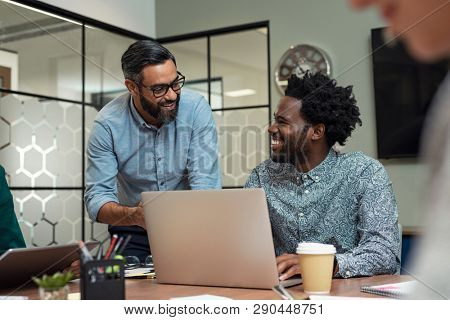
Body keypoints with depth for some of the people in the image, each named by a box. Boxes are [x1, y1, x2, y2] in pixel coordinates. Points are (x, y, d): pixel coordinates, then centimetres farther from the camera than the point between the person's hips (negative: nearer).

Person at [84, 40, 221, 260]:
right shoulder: (108, 124, -13)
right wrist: (134, 216, -36)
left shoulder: (196, 108, -14)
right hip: (134, 231, 1)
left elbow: (205, 184, -17)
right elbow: (97, 199, -15)